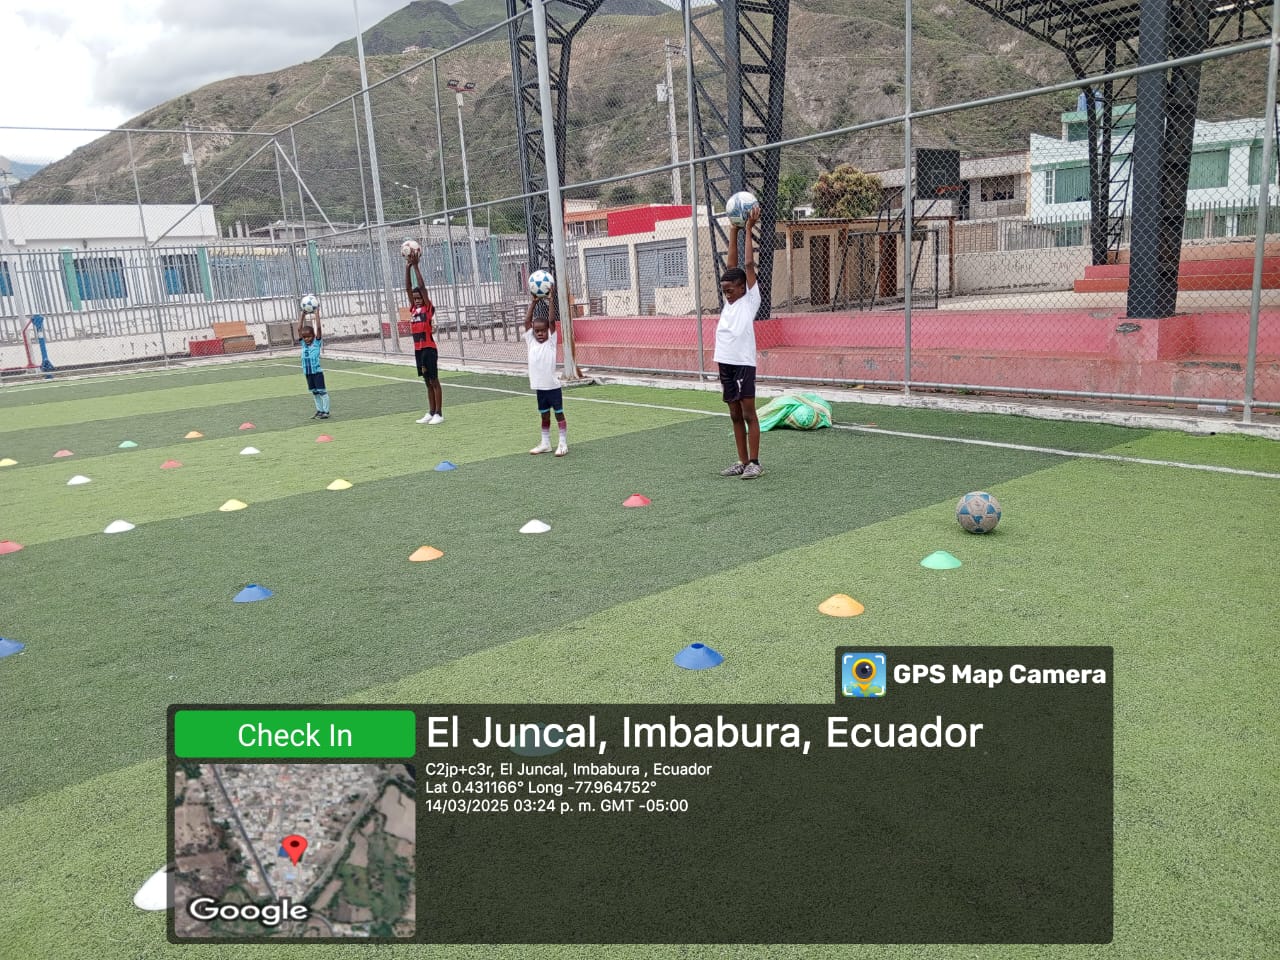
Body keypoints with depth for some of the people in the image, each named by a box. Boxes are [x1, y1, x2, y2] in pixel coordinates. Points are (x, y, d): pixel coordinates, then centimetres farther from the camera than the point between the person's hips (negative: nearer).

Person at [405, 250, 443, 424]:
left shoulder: (429, 308, -4)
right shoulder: (414, 309, 12)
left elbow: (422, 287, -11)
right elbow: (408, 288, 9)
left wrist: (415, 265, -10)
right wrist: (407, 267, 3)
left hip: (429, 348, -7)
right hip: (418, 349, 7)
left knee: (434, 380, -2)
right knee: (427, 381, 12)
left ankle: (439, 414, 1)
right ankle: (431, 413, 17)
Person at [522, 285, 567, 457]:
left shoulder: (551, 341, -6)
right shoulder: (531, 341, 3)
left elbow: (552, 321, -15)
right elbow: (527, 321, -3)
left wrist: (551, 300, -18)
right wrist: (533, 303, -6)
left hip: (552, 386, -4)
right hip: (539, 387, 4)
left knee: (559, 414, 4)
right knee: (544, 415, 15)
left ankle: (563, 444, 9)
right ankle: (545, 444, 24)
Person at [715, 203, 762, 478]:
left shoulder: (750, 300, -2)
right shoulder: (730, 300, 13)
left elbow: (749, 265, -7)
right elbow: (731, 265, 12)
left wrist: (749, 229, -6)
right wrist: (733, 231, 13)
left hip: (743, 364, -7)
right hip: (725, 363, 7)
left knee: (749, 414, -2)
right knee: (735, 416, 10)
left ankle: (754, 462, 3)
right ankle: (742, 461, 17)